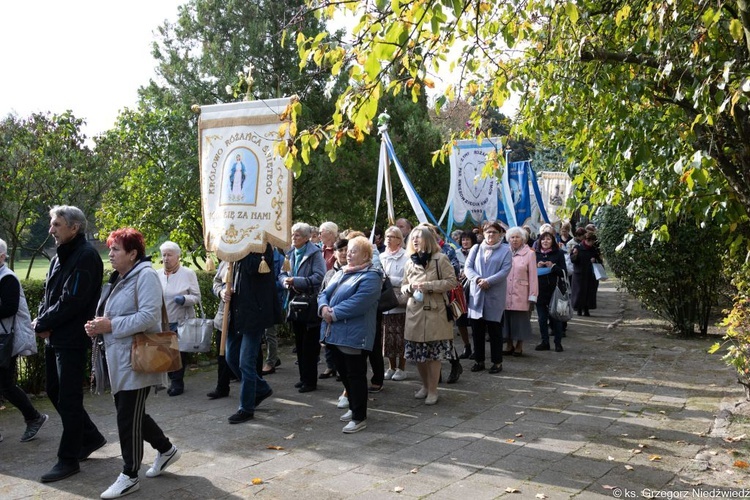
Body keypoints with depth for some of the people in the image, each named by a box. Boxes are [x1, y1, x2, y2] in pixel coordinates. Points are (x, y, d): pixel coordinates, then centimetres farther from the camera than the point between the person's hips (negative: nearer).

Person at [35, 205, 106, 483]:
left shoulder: (86, 256, -16)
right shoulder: (60, 257, 14)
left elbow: (71, 301, -21)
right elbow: (48, 295, 15)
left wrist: (41, 324, -12)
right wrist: (43, 320, -4)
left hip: (72, 340, -9)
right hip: (54, 337, 10)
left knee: (68, 399, -1)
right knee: (55, 393, 16)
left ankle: (68, 459, 11)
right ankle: (90, 438, 31)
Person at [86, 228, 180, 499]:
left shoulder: (145, 275, -14)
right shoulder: (118, 278, 15)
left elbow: (149, 315, -24)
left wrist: (111, 326, -23)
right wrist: (98, 325, 1)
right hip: (119, 359, 10)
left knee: (129, 417, -3)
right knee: (129, 413, 15)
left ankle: (129, 476, 11)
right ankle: (166, 449, 33)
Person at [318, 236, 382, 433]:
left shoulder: (371, 277, -11)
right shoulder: (340, 273, 17)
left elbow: (357, 303, -22)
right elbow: (325, 293, 12)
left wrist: (334, 313, -18)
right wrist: (323, 307, -10)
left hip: (354, 335, -8)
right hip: (335, 333, 9)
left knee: (355, 375, -2)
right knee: (344, 373, 17)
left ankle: (359, 417, 8)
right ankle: (354, 408, 32)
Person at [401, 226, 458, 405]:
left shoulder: (440, 259, -4)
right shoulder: (410, 262, 12)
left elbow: (452, 281, -8)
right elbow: (403, 286, 17)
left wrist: (429, 285, -16)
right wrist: (410, 287, -6)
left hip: (435, 312, -5)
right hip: (415, 313, 5)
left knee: (434, 354, -1)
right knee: (418, 353, 9)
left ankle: (433, 390, 12)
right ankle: (425, 385, 28)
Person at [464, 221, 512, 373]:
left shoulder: (505, 250, 3)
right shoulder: (476, 249, 11)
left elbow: (505, 270, -7)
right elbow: (468, 267, 4)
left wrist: (488, 281, -17)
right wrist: (477, 279, -14)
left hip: (495, 295, -3)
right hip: (476, 294, 3)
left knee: (495, 330, 2)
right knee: (477, 329, 7)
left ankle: (497, 362, 12)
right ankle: (479, 360, 18)